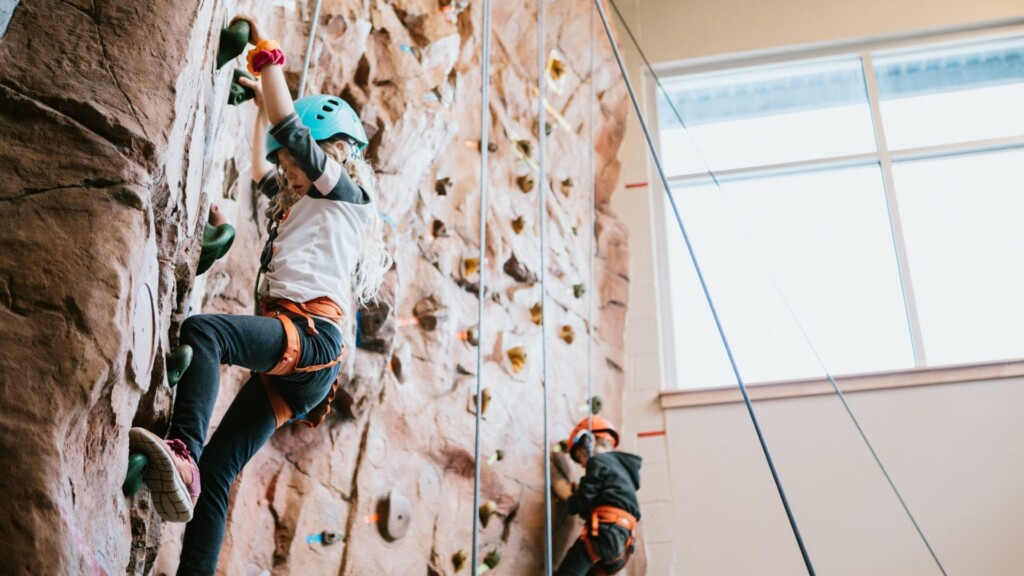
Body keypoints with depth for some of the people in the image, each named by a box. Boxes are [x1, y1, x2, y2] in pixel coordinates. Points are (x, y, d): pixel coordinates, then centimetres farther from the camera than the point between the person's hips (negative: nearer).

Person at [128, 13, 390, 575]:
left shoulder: (346, 193, 7)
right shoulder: (300, 202, 31)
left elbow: (290, 130, -1)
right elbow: (260, 168, 46)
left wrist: (265, 51, 5)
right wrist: (261, 100, 46)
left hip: (310, 336, -9)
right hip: (290, 356, 9)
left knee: (201, 330, -34)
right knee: (215, 473, -2)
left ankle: (182, 452, -50)